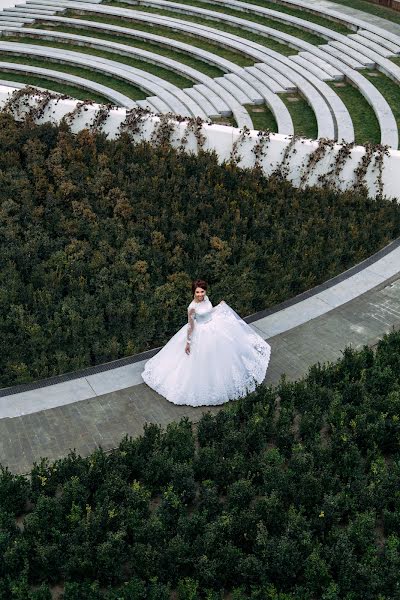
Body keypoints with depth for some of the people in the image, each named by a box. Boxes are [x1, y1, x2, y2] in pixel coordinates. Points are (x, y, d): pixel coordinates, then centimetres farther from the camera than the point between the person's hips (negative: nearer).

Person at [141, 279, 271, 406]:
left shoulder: (206, 298, -10)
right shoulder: (192, 307, -29)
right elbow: (190, 325, -20)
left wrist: (219, 306, 16)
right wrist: (188, 342, -15)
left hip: (214, 327, 7)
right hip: (201, 334, -7)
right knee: (203, 360, 9)